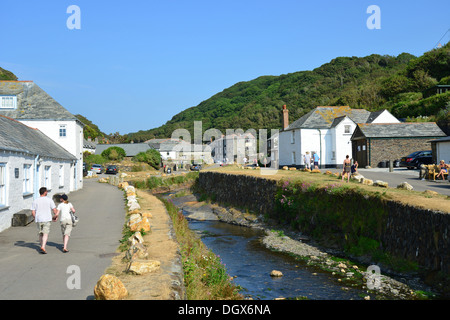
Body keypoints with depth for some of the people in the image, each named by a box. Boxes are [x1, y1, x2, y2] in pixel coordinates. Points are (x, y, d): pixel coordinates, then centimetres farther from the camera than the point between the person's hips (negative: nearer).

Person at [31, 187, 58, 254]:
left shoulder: (35, 201, 2)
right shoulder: (49, 200, -3)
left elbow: (33, 212, 1)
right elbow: (54, 210, -2)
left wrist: (36, 218, 17)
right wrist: (56, 216, 16)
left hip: (38, 220, 3)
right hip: (47, 220, -3)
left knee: (40, 234, 16)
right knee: (45, 234, -6)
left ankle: (42, 247, 23)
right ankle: (43, 247, -23)